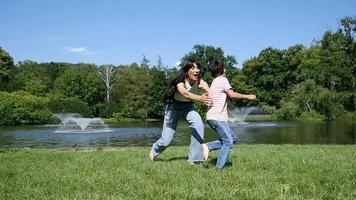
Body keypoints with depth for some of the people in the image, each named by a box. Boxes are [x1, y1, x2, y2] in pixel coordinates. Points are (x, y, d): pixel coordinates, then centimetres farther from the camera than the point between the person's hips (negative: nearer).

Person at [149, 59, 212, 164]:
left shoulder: (199, 81, -20)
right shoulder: (180, 82, -31)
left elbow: (208, 90, -42)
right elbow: (185, 94, -54)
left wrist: (210, 97, -67)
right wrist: (200, 98, -73)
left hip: (188, 107, 3)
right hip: (174, 107, -3)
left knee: (198, 125, -28)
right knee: (166, 140, 1)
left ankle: (195, 159, -19)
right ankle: (154, 150, 38)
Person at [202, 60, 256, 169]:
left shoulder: (214, 82, 22)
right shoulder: (222, 80, -5)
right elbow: (232, 94, -17)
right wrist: (247, 96, -10)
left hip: (212, 117, 9)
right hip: (217, 117, -9)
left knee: (232, 138, 13)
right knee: (228, 142, -7)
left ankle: (208, 146, 2)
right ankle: (219, 167, -11)